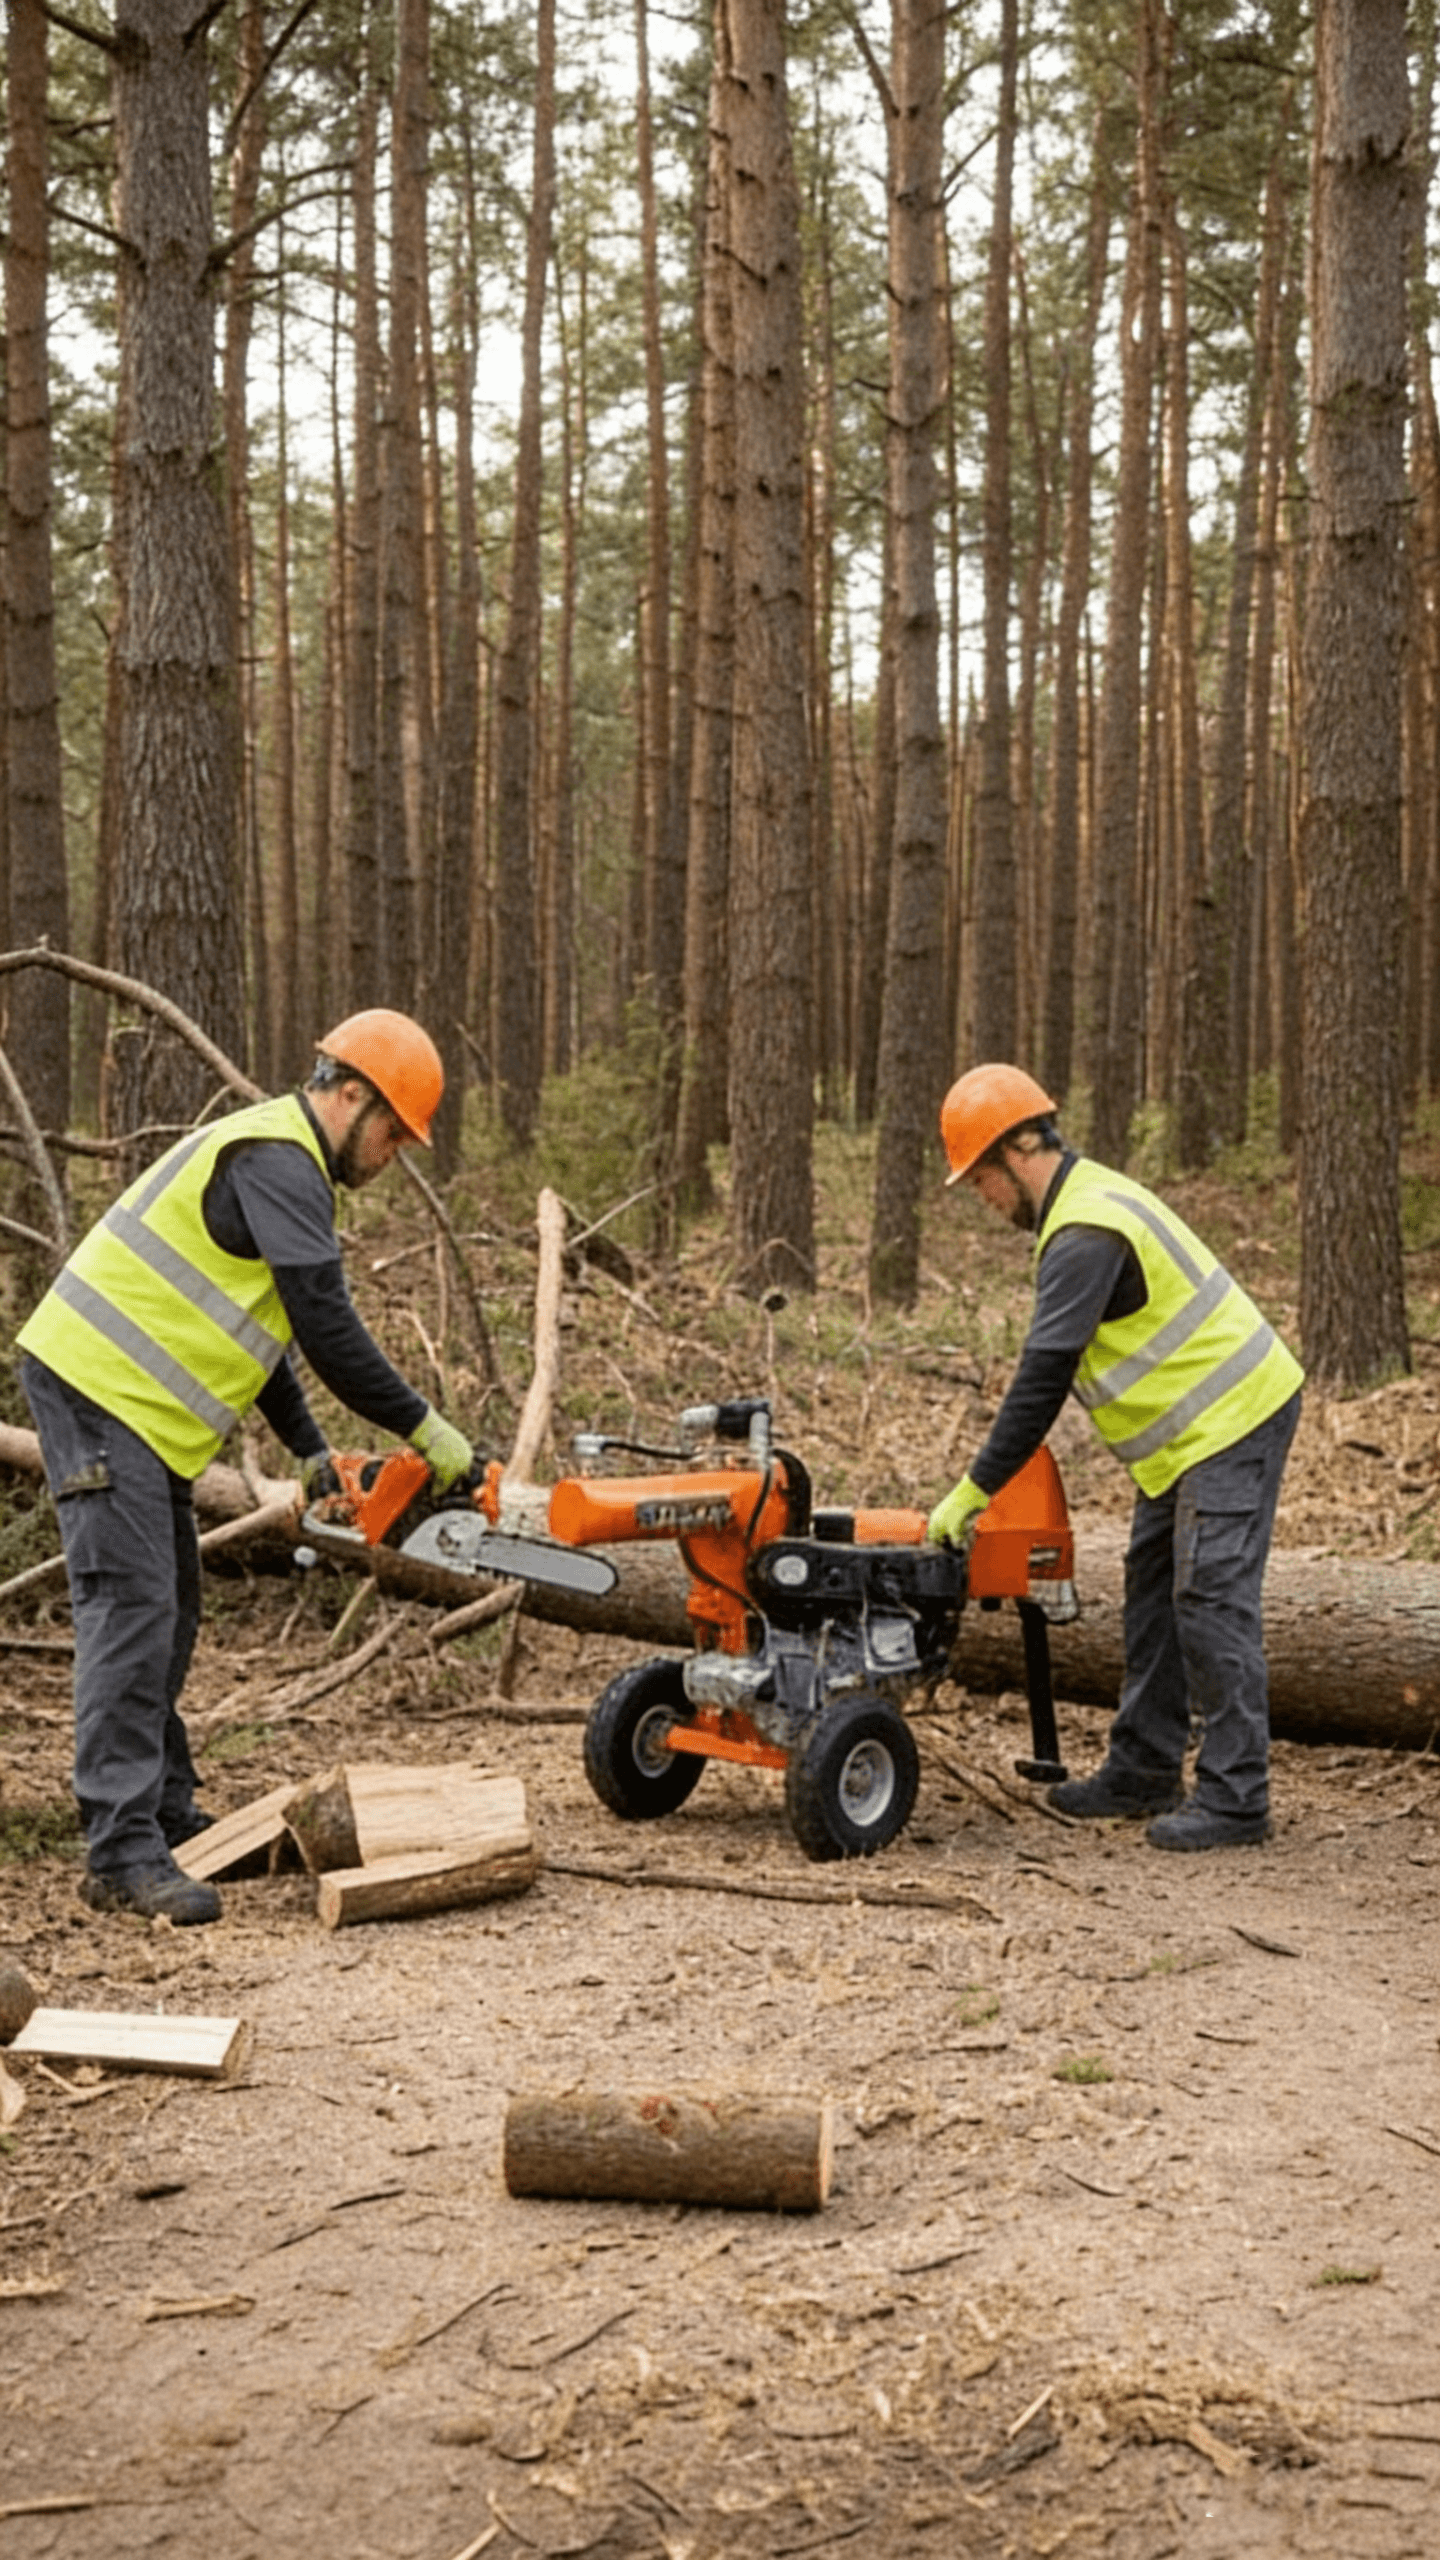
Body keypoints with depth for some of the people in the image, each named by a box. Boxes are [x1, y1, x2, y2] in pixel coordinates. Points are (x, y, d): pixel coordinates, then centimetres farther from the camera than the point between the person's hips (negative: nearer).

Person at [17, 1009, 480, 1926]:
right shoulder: (280, 1162, -15)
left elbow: (253, 1327, 22)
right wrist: (425, 1428, -13)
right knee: (132, 1608, -14)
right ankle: (122, 1854, -14)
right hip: (98, 1387, -11)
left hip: (130, 1401, 11)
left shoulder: (277, 1161, 19)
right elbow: (327, 1326, -21)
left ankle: (165, 1816, 22)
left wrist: (312, 1449, 16)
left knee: (169, 1612, 14)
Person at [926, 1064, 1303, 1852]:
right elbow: (1055, 1367, 18)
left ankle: (1235, 1797, -5)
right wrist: (995, 1473, 15)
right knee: (1154, 1588, 14)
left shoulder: (1084, 1234, -22)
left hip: (1231, 1416, -11)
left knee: (1211, 1599, -10)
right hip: (1193, 1422, 11)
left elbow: (1044, 1376, -25)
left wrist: (972, 1492, -20)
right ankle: (1143, 1770, 21)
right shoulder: (1086, 1194, 11)